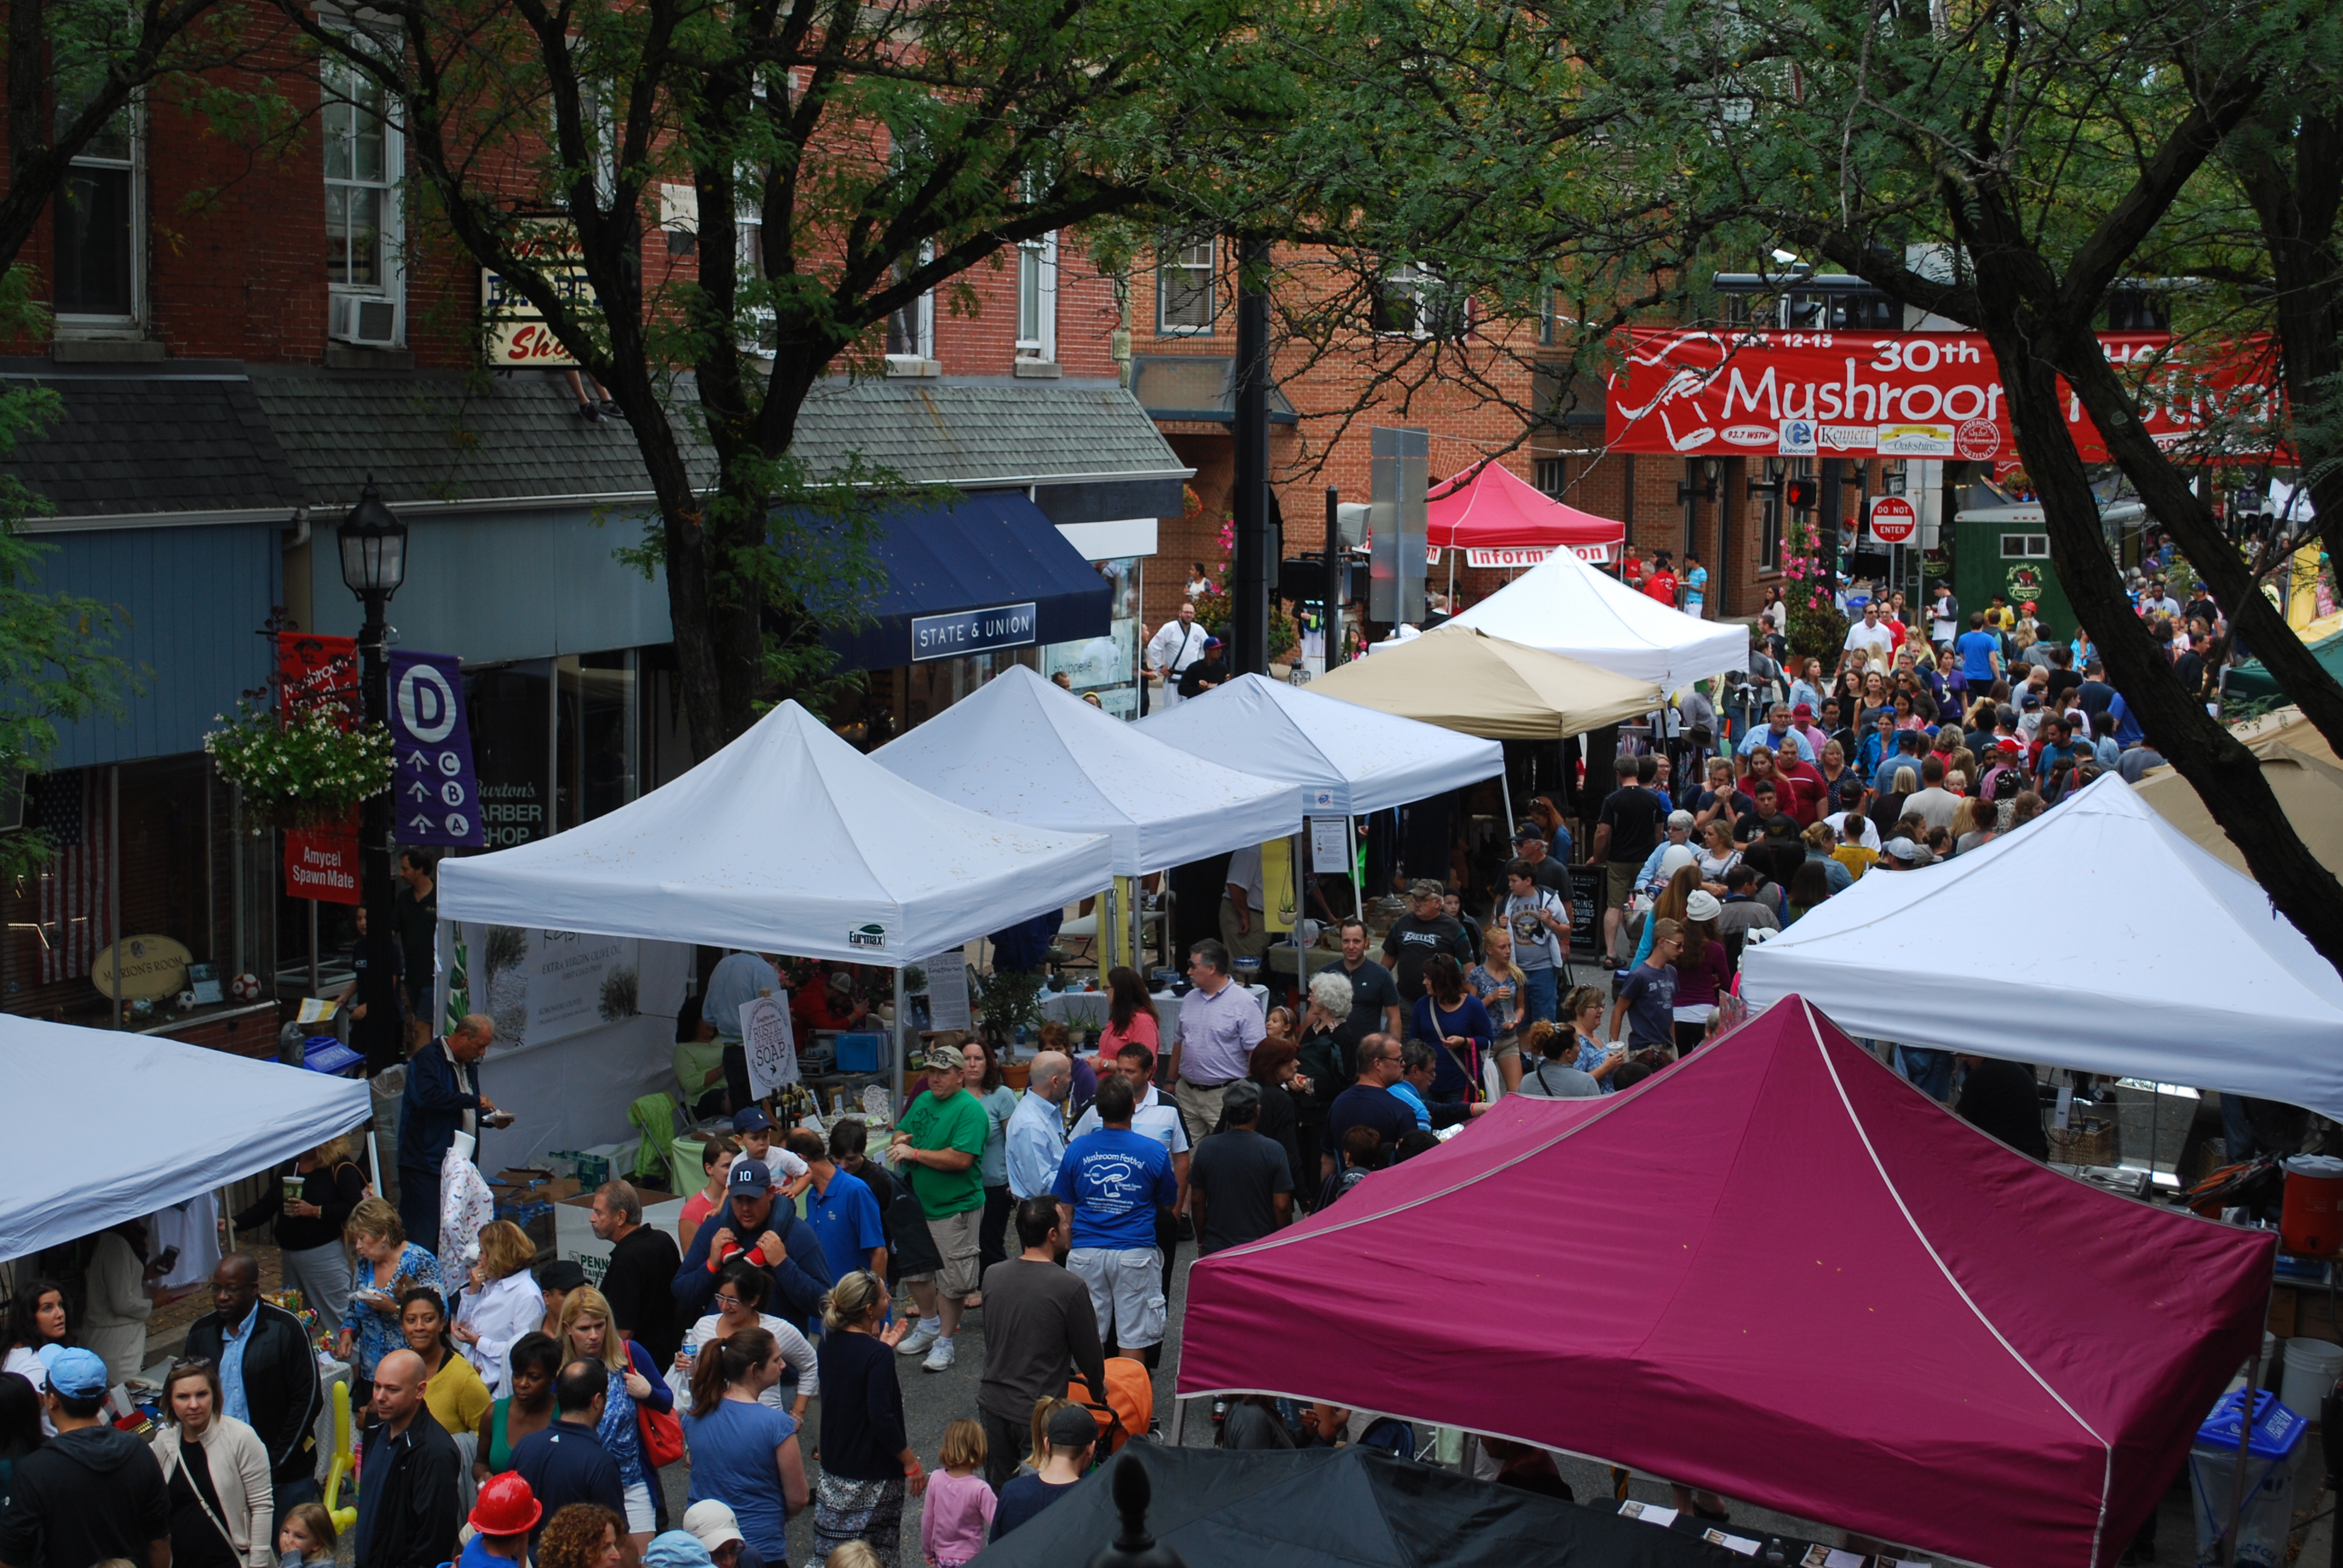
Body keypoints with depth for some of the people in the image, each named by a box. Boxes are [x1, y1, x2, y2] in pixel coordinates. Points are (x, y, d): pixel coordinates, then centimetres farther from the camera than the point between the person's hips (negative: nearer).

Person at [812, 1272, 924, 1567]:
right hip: (873, 1476, -7)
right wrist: (911, 1463, -14)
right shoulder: (878, 1356, -23)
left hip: (834, 1465, 7)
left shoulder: (830, 1342, 0)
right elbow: (882, 1418, -24)